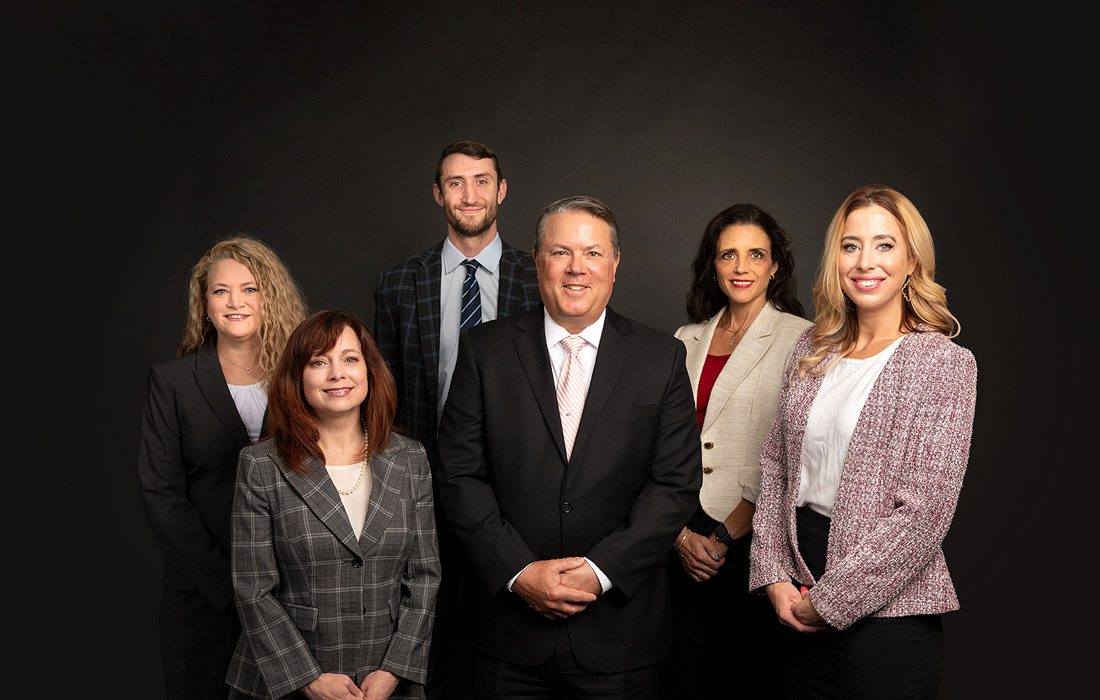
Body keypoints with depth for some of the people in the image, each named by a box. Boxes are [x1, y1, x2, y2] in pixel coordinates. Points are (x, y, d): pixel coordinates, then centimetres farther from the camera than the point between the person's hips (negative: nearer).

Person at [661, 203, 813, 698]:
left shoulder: (801, 340, -4)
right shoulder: (687, 341, 10)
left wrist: (725, 537, -9)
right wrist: (681, 533, -3)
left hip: (754, 540, -4)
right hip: (683, 539, 4)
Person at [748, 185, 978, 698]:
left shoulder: (944, 364, -10)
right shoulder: (812, 349, 6)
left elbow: (924, 514, -15)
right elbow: (775, 468, 7)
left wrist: (828, 600, -13)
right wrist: (775, 577, -3)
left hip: (884, 612, -5)